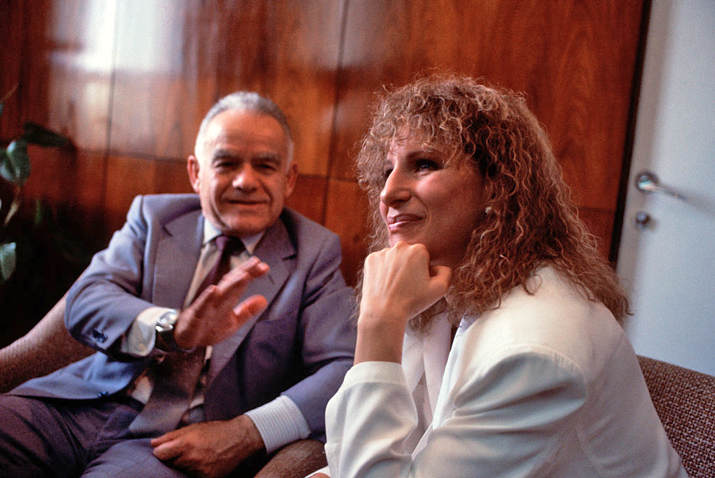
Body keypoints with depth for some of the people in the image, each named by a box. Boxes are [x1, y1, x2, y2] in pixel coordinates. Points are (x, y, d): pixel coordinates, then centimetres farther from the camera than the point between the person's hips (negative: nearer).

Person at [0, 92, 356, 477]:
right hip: (79, 404, 3)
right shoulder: (152, 216, 11)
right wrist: (173, 328, -25)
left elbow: (347, 369, -6)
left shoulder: (316, 253, 4)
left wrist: (248, 432, -20)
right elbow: (83, 301, -4)